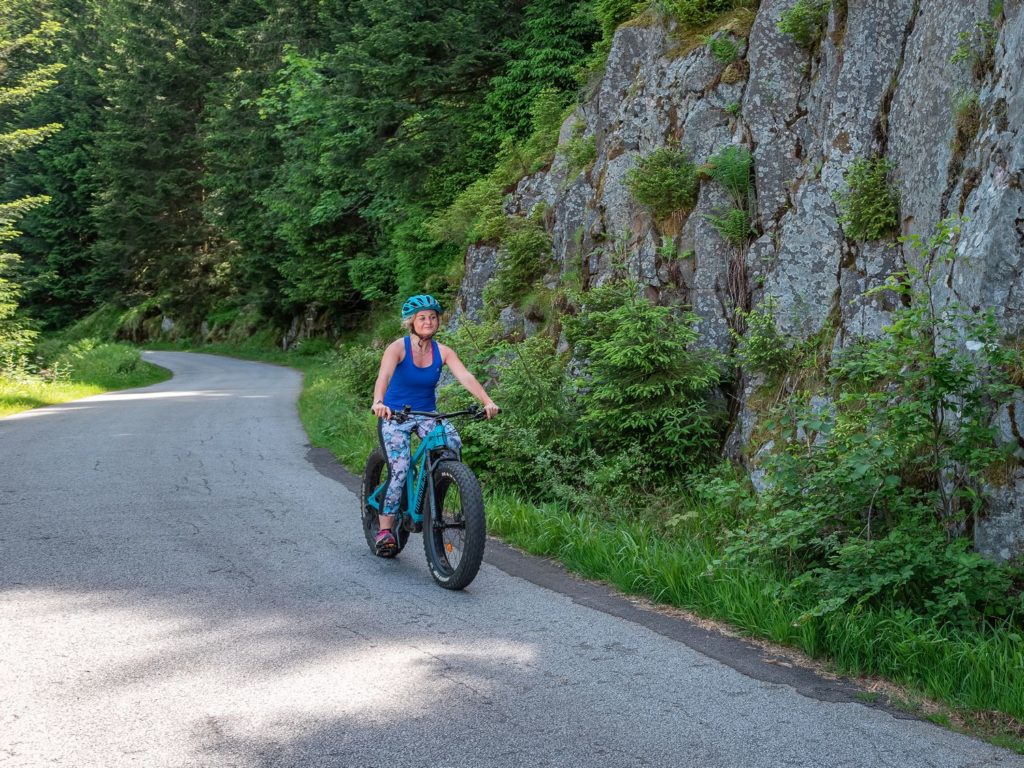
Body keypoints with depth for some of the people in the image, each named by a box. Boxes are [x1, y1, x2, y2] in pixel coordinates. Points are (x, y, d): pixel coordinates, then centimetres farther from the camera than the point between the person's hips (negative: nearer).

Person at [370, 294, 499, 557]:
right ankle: (385, 530, -6)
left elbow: (465, 377, -17)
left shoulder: (443, 352, -4)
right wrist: (378, 402, -51)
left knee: (453, 444, -25)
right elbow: (384, 375, -31)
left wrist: (487, 402, -34)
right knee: (399, 469, -20)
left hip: (426, 415, 3)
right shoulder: (398, 347, -14)